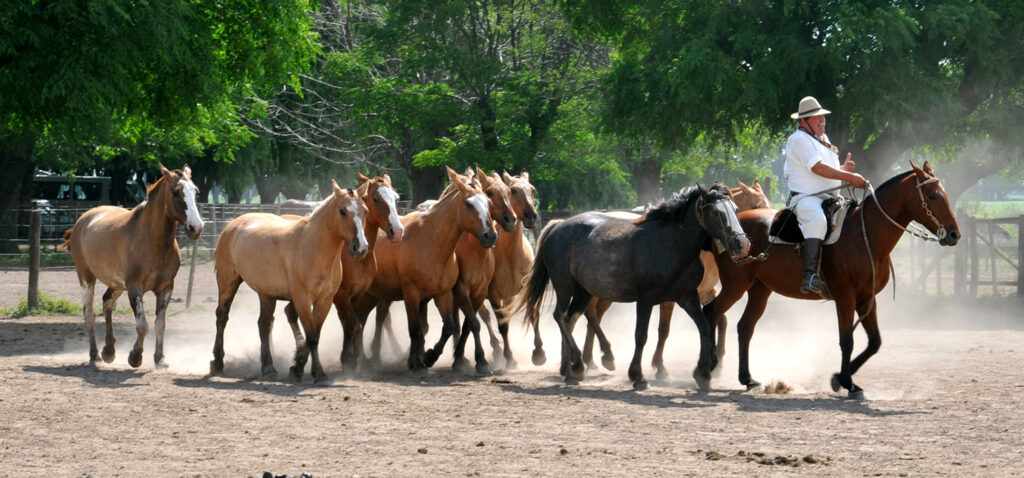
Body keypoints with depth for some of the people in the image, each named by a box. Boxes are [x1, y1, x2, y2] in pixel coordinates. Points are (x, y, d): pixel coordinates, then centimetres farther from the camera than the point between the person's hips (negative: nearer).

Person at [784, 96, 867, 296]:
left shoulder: (823, 139, 23)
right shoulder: (799, 139, -7)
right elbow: (818, 168, -18)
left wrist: (844, 168, 6)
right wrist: (850, 177, -19)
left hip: (828, 197, 10)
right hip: (804, 197, -10)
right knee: (817, 220, -37)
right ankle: (810, 276, -48)